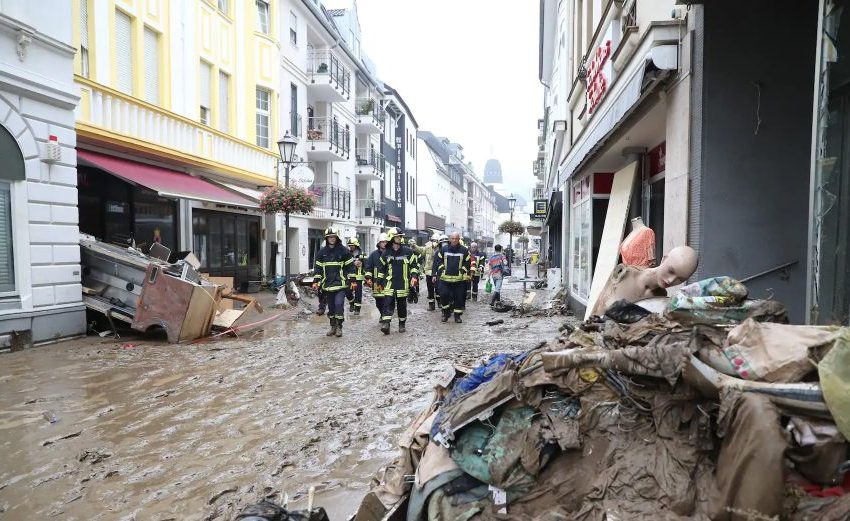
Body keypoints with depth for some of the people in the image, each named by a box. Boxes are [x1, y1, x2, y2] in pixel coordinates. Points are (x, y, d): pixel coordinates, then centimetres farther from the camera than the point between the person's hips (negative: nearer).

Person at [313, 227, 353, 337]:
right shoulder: (322, 252, 8)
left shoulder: (344, 250, -2)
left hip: (340, 284, -4)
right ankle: (333, 327, 23)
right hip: (327, 284, 4)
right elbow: (318, 267, 13)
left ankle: (339, 327, -2)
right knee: (331, 306, 11)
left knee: (339, 304, -14)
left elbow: (350, 266, 1)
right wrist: (316, 281, 6)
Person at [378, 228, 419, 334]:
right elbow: (382, 268, 15)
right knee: (388, 303, -10)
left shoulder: (407, 251, 0)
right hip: (390, 283, 1)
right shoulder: (386, 253, 6)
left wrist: (413, 276, -8)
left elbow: (414, 265, 6)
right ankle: (385, 324, -15)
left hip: (403, 283, -1)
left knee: (402, 305, 8)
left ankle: (402, 324, 21)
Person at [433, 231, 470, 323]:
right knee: (444, 295, -4)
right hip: (445, 278, 1)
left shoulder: (464, 250, 0)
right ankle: (446, 312, 16)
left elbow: (467, 264, 3)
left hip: (459, 279, 0)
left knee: (459, 297, 4)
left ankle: (457, 315, 18)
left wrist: (465, 275, -4)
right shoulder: (443, 249, 3)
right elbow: (438, 261, 7)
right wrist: (436, 274, -1)